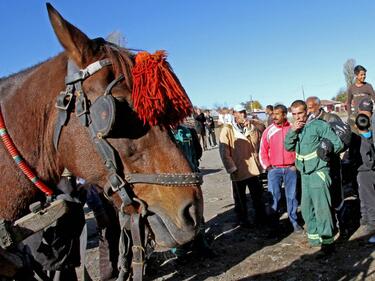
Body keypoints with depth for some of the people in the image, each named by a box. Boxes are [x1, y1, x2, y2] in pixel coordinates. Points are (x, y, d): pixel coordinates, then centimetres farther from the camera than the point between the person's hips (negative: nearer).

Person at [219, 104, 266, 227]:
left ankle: (260, 217, 33)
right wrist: (232, 168, -13)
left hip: (253, 168, 4)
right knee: (240, 198, 10)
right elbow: (224, 152, -11)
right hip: (238, 170, -4)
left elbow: (257, 142, 1)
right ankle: (242, 219, 27)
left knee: (257, 195, 16)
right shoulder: (227, 130, -8)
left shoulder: (251, 127, 10)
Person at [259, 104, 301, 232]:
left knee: (292, 196, 9)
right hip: (274, 169, 0)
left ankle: (294, 221, 22)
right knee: (273, 197, 2)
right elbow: (263, 151, 3)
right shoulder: (268, 131, -1)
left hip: (290, 168, 0)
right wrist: (267, 167, -2)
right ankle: (274, 223, 14)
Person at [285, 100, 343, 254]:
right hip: (304, 173, 7)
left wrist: (325, 150, -26)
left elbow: (338, 143, -8)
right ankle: (313, 235, 25)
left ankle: (327, 240, 1)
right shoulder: (296, 129, 10)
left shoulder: (318, 125, -9)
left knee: (321, 206, -10)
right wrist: (292, 131, -13)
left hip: (319, 171, -6)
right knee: (306, 207, 10)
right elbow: (288, 147, 0)